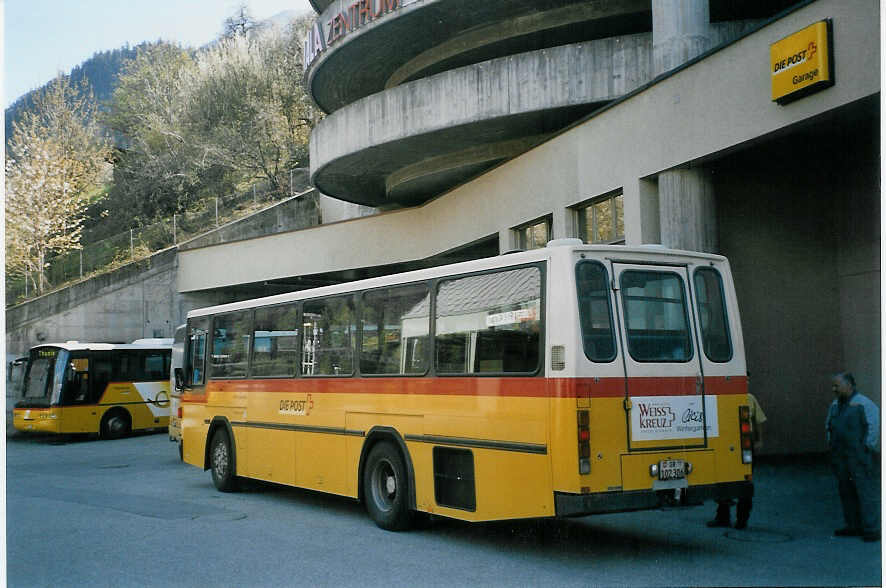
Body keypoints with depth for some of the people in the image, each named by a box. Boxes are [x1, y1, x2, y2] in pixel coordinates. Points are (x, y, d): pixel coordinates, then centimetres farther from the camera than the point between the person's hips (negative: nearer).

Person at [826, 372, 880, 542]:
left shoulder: (863, 403, -10)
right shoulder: (835, 405, 14)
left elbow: (876, 425, -14)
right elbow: (828, 425, 27)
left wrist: (868, 449, -13)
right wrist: (831, 445, 18)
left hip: (860, 456, -7)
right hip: (840, 458, 8)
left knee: (866, 491, -6)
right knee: (846, 492, 9)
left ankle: (871, 530, -4)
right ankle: (854, 526, 18)